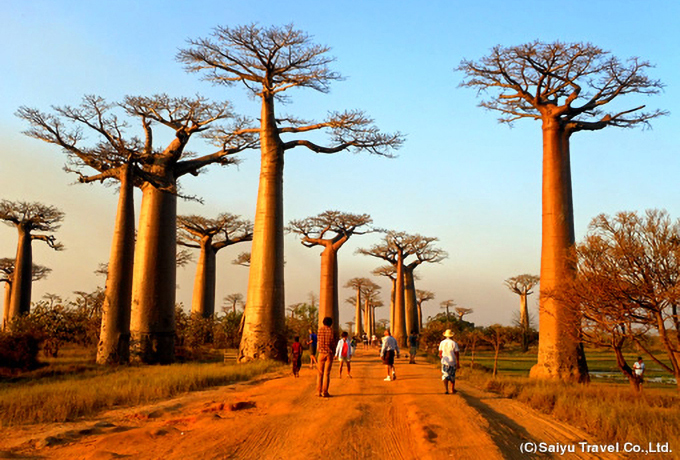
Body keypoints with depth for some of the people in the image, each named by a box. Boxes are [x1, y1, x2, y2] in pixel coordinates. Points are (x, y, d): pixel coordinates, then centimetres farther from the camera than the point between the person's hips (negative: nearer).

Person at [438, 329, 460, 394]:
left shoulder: (442, 343, -2)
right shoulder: (454, 343, -8)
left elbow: (440, 353, 2)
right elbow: (457, 354, -7)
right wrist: (458, 362, 4)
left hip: (444, 361, 0)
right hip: (452, 362, 0)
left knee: (445, 376, 2)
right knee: (452, 376, 16)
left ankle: (446, 389, -15)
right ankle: (453, 390, 27)